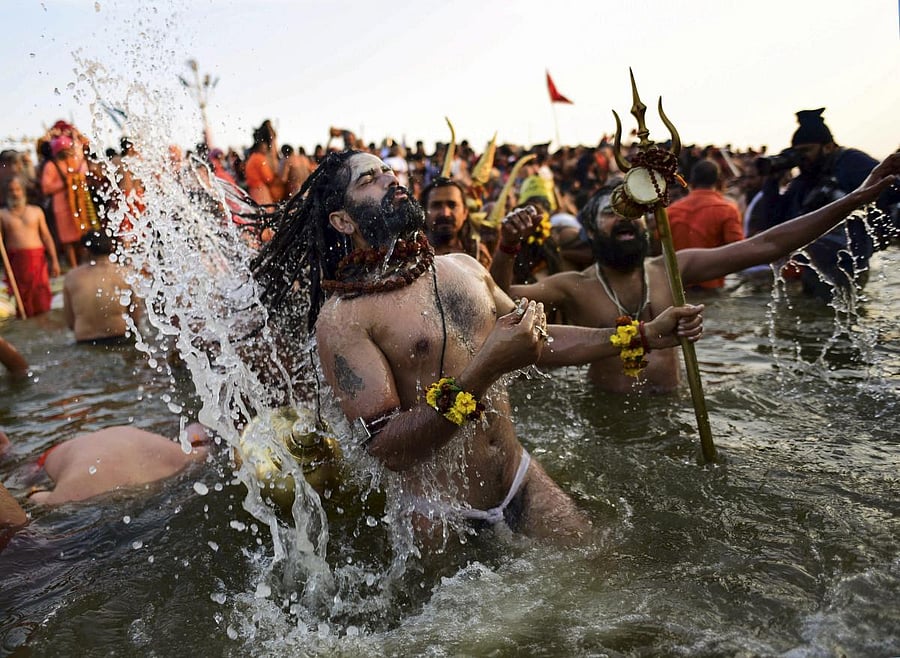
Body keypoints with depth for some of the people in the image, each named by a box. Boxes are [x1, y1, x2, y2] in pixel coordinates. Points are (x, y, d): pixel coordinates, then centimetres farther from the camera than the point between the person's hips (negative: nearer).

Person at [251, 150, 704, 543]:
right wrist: (486, 369, -33)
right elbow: (386, 448, -24)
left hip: (521, 478, 5)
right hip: (441, 514, -5)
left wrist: (647, 335, 10)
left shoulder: (463, 268, 3)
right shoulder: (341, 318, -17)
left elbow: (540, 342, 14)